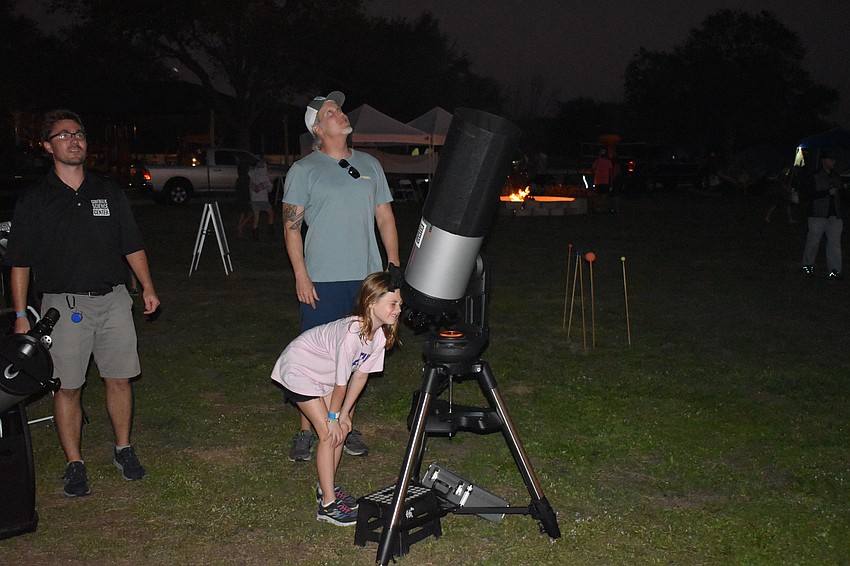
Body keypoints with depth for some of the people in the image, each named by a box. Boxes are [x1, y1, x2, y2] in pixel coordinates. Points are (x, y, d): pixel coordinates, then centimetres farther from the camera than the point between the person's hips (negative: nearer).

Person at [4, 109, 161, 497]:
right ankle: (75, 464, 15)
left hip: (113, 300, 2)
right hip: (63, 305, -2)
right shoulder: (34, 201, 1)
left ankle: (123, 449, 24)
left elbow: (132, 246, 14)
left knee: (119, 379, 7)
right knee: (67, 387, 2)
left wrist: (147, 287, 5)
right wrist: (20, 315, -2)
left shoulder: (109, 193, 10)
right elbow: (20, 262, 2)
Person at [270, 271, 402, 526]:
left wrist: (343, 414, 0)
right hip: (297, 370, -8)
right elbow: (341, 383, -25)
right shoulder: (351, 333, -37)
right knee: (329, 433, -11)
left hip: (323, 372, 8)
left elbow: (361, 374, -3)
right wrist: (334, 417, -12)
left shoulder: (380, 333, -12)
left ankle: (327, 486, 24)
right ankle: (327, 504, -3)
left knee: (342, 428, 5)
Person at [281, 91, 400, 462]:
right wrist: (301, 276, -10)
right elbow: (291, 226, -2)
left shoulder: (370, 165, 13)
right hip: (321, 281, -4)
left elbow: (385, 217, 15)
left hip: (366, 279, 4)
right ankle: (306, 430, 11)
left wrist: (394, 266, 7)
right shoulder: (303, 170, 0)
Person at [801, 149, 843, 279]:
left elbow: (838, 197, 18)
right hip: (818, 216, -5)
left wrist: (840, 216, 12)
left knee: (835, 242, -3)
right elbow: (811, 195, -12)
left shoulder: (836, 177, 15)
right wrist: (828, 192, -19)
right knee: (813, 241, 3)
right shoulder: (815, 177, -3)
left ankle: (834, 270, -3)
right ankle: (808, 266, 20)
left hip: (834, 216, 5)